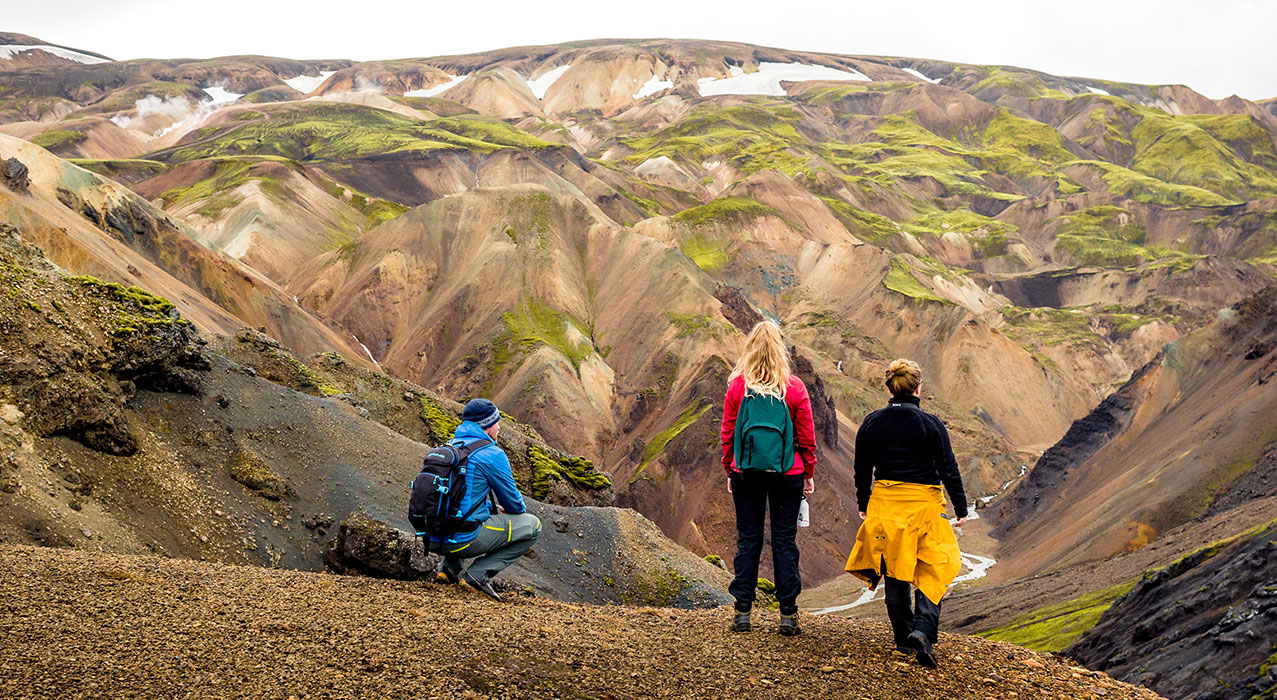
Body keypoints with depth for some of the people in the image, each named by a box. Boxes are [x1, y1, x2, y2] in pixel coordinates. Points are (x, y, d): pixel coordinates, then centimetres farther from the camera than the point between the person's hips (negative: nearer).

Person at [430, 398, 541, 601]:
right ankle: (479, 573, -3)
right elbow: (513, 502, 1)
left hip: (433, 540, 8)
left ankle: (449, 566, 17)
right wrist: (521, 512, 23)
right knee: (533, 525, 6)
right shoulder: (492, 455, -9)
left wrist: (493, 508, 31)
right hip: (463, 540, -8)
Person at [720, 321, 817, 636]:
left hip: (746, 472, 1)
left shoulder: (738, 386, -4)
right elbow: (806, 436, 0)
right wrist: (809, 473, 11)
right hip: (787, 472, -1)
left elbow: (728, 433, 2)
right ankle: (788, 614, 7)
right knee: (784, 541, 5)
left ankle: (743, 612, 8)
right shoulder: (794, 388, -5)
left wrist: (729, 471, 13)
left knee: (748, 540, 7)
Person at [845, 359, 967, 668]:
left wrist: (863, 505, 21)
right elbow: (948, 469, -7)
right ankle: (923, 629, -16)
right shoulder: (930, 424, -10)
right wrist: (961, 508, 4)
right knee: (932, 572, 4)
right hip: (924, 504, -3)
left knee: (895, 573, 14)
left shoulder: (871, 423, 0)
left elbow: (862, 471, 7)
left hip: (884, 503, 3)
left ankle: (904, 637, 20)